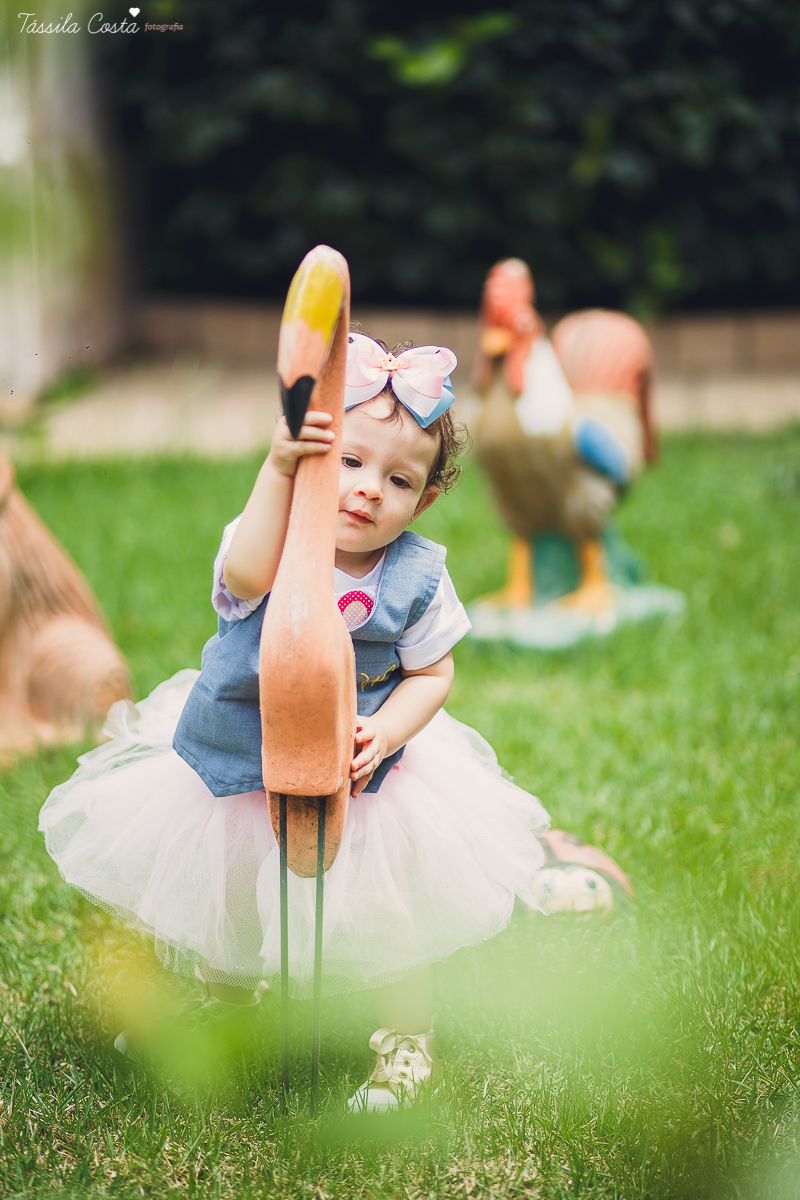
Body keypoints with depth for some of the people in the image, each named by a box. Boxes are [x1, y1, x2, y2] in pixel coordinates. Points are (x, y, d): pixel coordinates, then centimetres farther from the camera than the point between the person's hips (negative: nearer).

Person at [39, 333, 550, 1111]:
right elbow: (246, 576, -45)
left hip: (358, 779, 0)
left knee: (385, 915, 4)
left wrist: (386, 734, -26)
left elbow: (431, 673, -7)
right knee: (218, 901, 20)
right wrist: (278, 472, -55)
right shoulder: (274, 541, -21)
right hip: (234, 764, 1)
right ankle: (219, 994, 51)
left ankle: (406, 1044, 27)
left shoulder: (416, 577, -14)